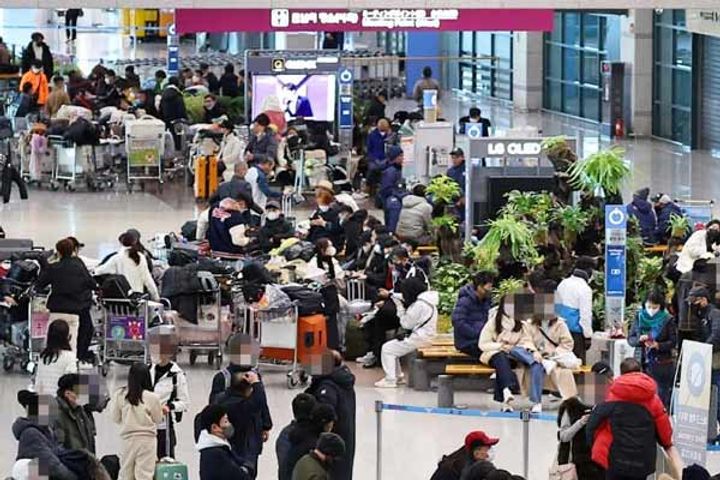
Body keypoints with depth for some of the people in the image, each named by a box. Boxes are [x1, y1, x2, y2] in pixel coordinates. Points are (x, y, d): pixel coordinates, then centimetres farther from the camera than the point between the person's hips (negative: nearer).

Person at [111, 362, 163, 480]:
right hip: (147, 439, -2)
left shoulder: (120, 395, -7)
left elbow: (115, 418, 2)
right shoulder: (152, 397, -12)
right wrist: (162, 410, 21)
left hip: (128, 439, 2)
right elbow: (157, 419, 0)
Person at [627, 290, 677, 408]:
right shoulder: (639, 318, 6)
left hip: (662, 364, -2)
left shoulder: (668, 320, -2)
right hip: (642, 362, 2)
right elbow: (630, 338, 7)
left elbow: (673, 342, -3)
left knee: (662, 396, -4)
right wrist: (639, 339, -15)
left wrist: (658, 345, -19)